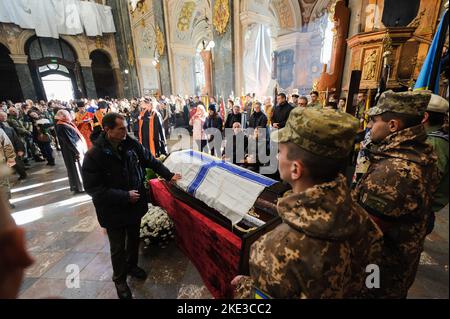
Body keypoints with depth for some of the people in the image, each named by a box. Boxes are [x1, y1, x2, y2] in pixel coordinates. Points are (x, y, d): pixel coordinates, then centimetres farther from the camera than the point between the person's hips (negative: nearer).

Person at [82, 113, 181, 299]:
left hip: (136, 205, 4)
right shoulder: (93, 155, -20)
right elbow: (92, 188, -19)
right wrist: (125, 196, -23)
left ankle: (132, 266, 52)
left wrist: (169, 176, 1)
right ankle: (120, 280, 42)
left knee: (134, 239, 24)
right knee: (118, 248, 15)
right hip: (113, 211, -4)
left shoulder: (131, 144, -9)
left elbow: (151, 161, 4)